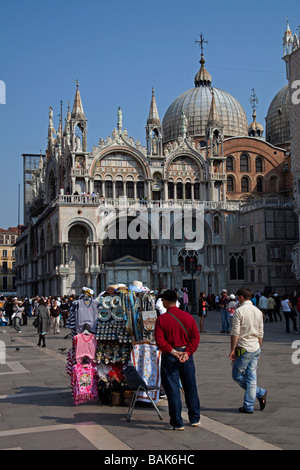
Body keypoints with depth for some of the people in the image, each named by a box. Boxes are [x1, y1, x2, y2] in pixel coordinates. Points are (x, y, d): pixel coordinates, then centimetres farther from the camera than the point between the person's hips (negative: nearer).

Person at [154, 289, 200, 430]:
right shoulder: (188, 316, 1)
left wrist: (173, 352, -12)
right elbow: (195, 337, -4)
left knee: (173, 390, 4)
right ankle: (195, 419, 24)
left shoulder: (161, 319, -9)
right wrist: (187, 352, -10)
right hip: (186, 356, 4)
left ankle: (177, 423, 7)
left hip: (169, 357, -3)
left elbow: (160, 341, -16)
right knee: (191, 388, 15)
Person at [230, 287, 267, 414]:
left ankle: (260, 393, 4)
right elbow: (260, 334, 13)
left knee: (237, 376, 7)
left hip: (243, 349, -7)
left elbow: (235, 333, -14)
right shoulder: (258, 311, 9)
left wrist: (232, 350, -8)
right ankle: (249, 406, 7)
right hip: (256, 348, 7)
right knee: (251, 378, 8)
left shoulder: (239, 311, -11)